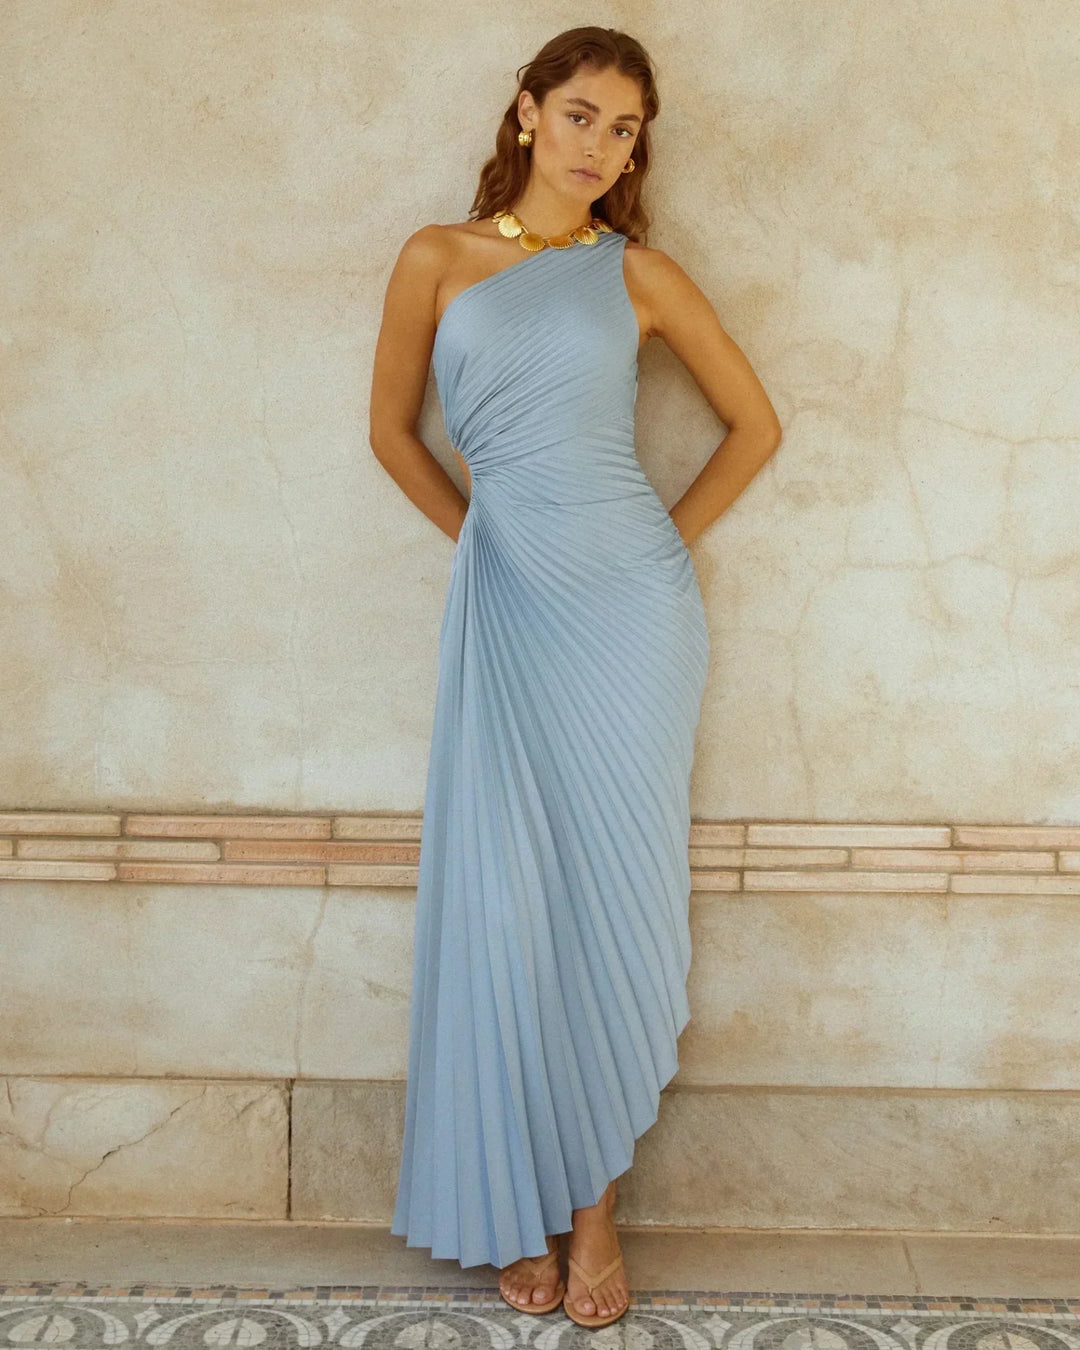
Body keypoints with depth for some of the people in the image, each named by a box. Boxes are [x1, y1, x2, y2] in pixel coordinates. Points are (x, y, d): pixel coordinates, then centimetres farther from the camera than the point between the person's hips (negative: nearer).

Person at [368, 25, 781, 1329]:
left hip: (630, 601, 0)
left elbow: (754, 422, 12)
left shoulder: (638, 273, 5)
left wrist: (670, 539, 6)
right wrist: (483, 536, 11)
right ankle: (520, 1204, 16)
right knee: (506, 904, 0)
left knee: (616, 890, 3)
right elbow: (392, 431, 14)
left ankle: (596, 1199, 15)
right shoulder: (437, 261, 5)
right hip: (506, 608, 0)